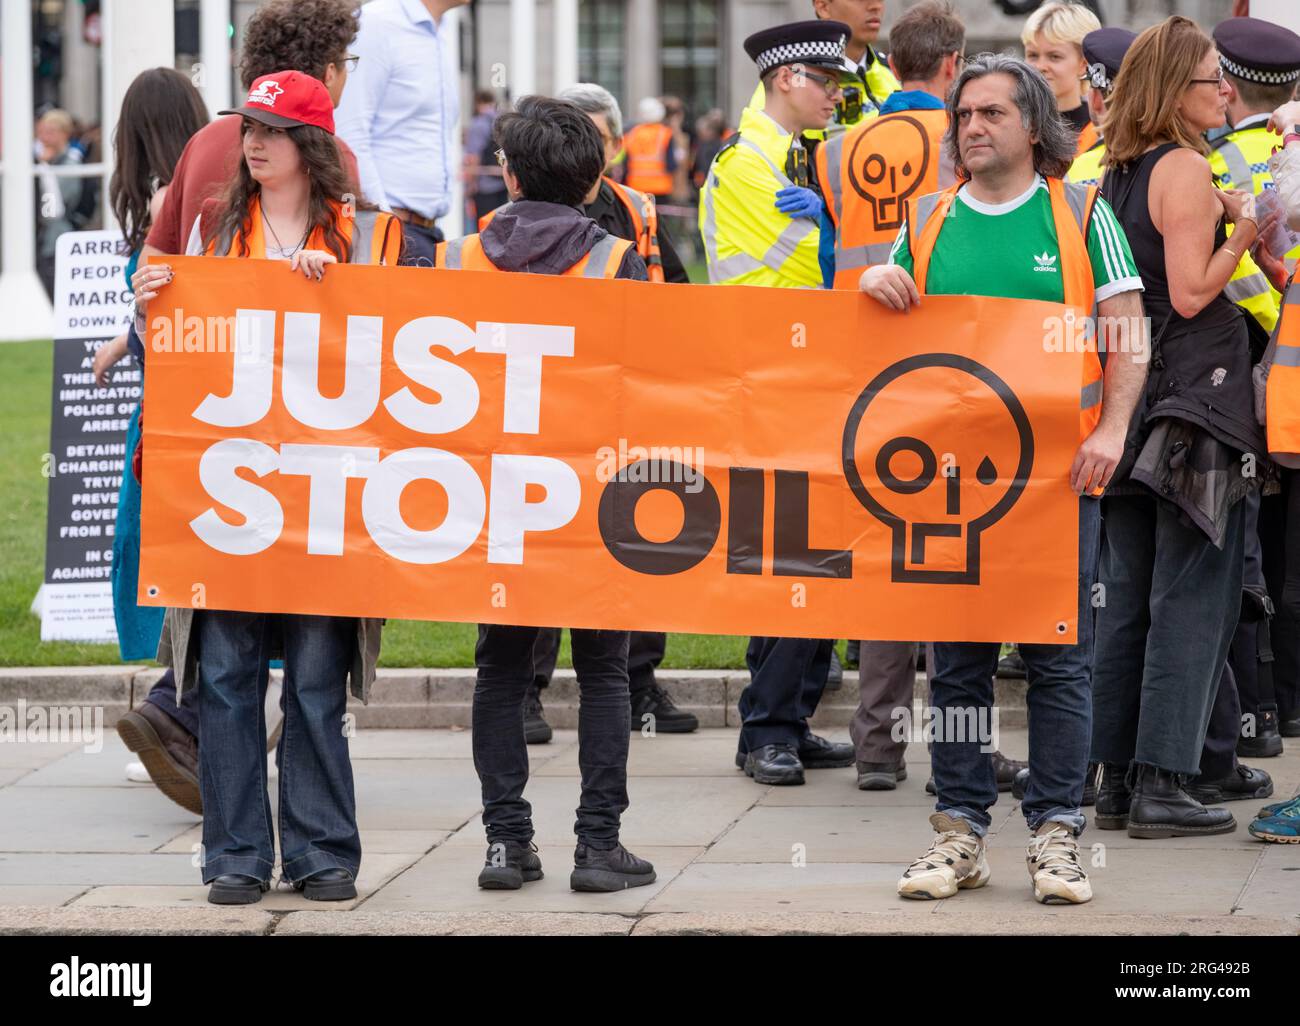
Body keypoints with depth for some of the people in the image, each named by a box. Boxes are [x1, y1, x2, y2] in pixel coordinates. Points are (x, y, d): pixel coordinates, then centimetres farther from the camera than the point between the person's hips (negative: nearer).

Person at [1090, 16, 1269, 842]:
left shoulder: (1120, 173, 12)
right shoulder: (1187, 169, -12)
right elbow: (1192, 293, -18)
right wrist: (1245, 231, -8)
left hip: (1132, 395, 8)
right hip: (1195, 390, -8)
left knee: (1129, 595, 11)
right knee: (1192, 597, -5)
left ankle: (1119, 779, 13)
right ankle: (1162, 785, -7)